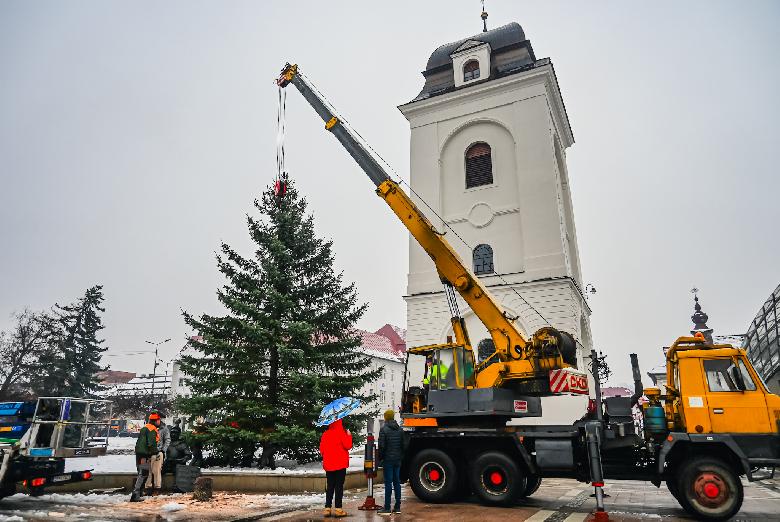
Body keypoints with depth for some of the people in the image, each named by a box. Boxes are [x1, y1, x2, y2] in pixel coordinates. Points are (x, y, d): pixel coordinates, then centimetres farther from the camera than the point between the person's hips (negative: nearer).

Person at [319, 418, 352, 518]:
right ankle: (338, 509, 0)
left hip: (328, 465, 5)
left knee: (330, 487, 12)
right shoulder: (341, 432, -11)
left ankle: (327, 508, 12)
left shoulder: (325, 434, 3)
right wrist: (349, 435, 3)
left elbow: (321, 449, 7)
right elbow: (348, 446, -12)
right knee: (339, 486, 0)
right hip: (340, 464, -4)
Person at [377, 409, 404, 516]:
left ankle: (387, 508, -1)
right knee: (397, 481, 10)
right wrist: (401, 457, 15)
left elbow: (382, 446, -13)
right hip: (398, 459, 6)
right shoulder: (400, 429, 8)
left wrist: (380, 458, -1)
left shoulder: (384, 429, -10)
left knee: (388, 483, -3)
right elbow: (403, 445, 10)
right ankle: (397, 507, 14)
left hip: (388, 459, -6)